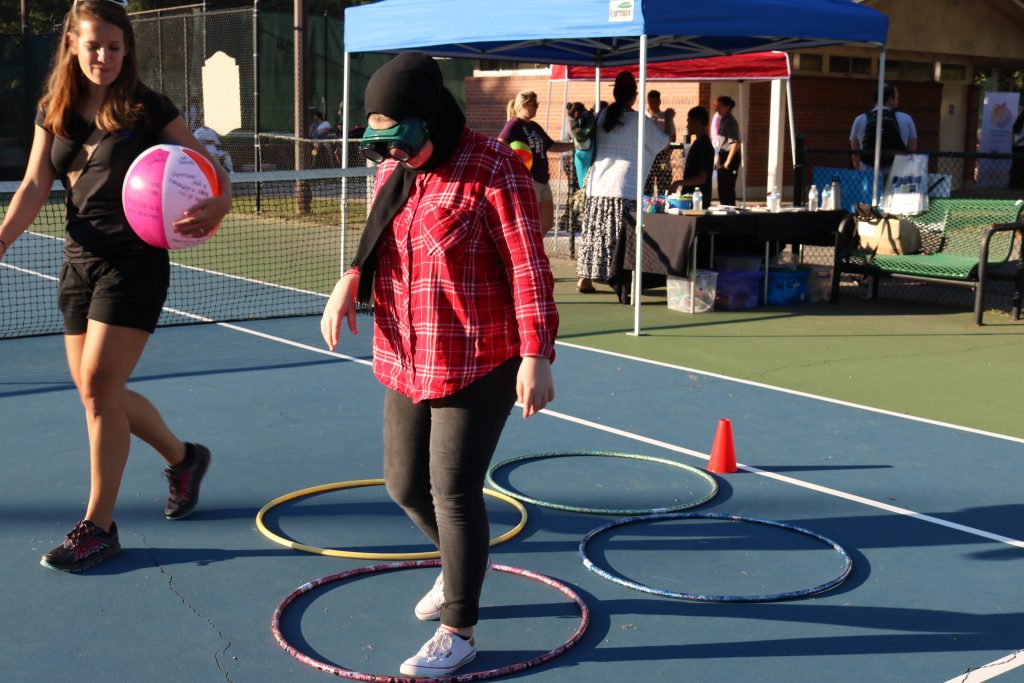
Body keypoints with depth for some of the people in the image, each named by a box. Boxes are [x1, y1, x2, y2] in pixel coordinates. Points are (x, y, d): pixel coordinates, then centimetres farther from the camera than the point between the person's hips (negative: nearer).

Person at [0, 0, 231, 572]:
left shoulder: (148, 108, -6)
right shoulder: (55, 112, 8)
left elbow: (208, 168, -3)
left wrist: (217, 205, -25)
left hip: (135, 262, -6)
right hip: (80, 262, 6)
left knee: (99, 387, -9)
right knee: (97, 391, 10)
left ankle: (99, 526, 3)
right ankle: (183, 457, 34)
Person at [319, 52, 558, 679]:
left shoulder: (493, 169, -14)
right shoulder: (392, 170, 7)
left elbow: (528, 267, -16)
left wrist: (535, 355, -21)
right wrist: (349, 285, -1)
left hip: (480, 363, -7)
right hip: (407, 361, 7)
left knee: (454, 491, -4)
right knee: (406, 486, 13)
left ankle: (459, 632, 13)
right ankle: (460, 568, 43)